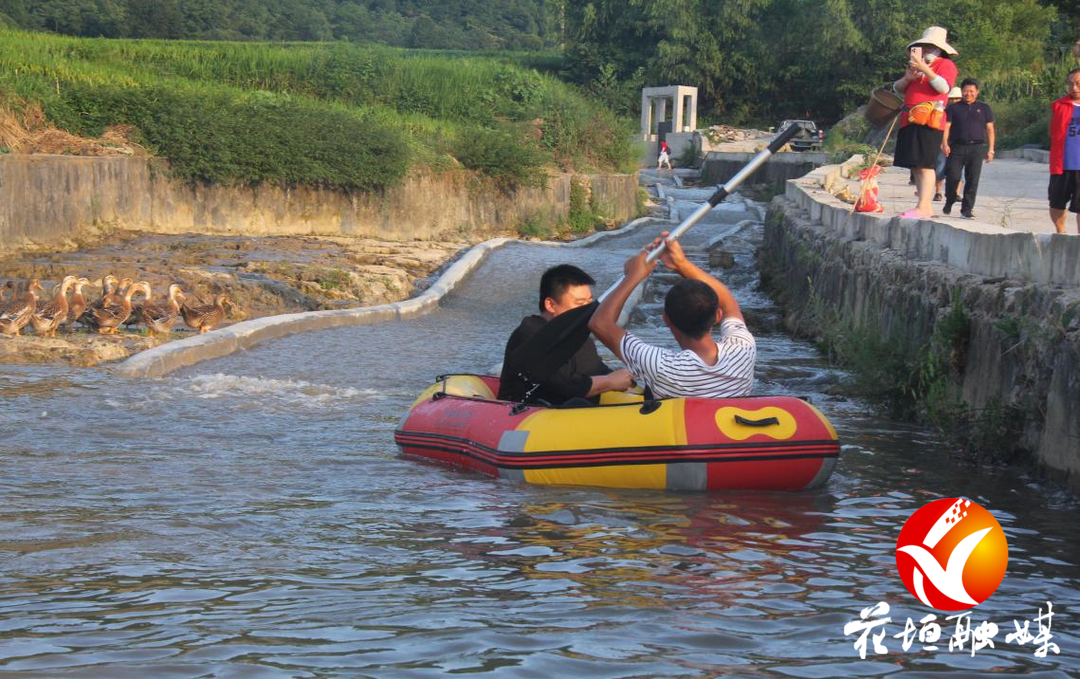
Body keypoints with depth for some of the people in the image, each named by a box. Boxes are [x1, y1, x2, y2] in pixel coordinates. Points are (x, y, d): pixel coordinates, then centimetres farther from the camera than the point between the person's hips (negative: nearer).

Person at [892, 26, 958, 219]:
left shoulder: (945, 64, 3)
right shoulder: (917, 66, 27)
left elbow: (944, 87, -15)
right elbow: (897, 89, 24)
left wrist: (924, 69, -21)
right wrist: (907, 78, 3)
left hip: (928, 121, -8)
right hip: (910, 122, 8)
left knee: (925, 164, -15)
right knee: (915, 166, 6)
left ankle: (923, 207, -21)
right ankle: (927, 207, 9)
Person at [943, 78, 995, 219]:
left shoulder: (984, 108, 16)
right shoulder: (953, 108, 11)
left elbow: (990, 129, 14)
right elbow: (946, 126, 3)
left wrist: (990, 149, 6)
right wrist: (945, 143, -13)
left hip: (977, 148, 1)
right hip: (957, 147, -1)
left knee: (972, 180, -4)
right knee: (953, 176, -9)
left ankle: (967, 209, 2)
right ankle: (949, 202, 16)